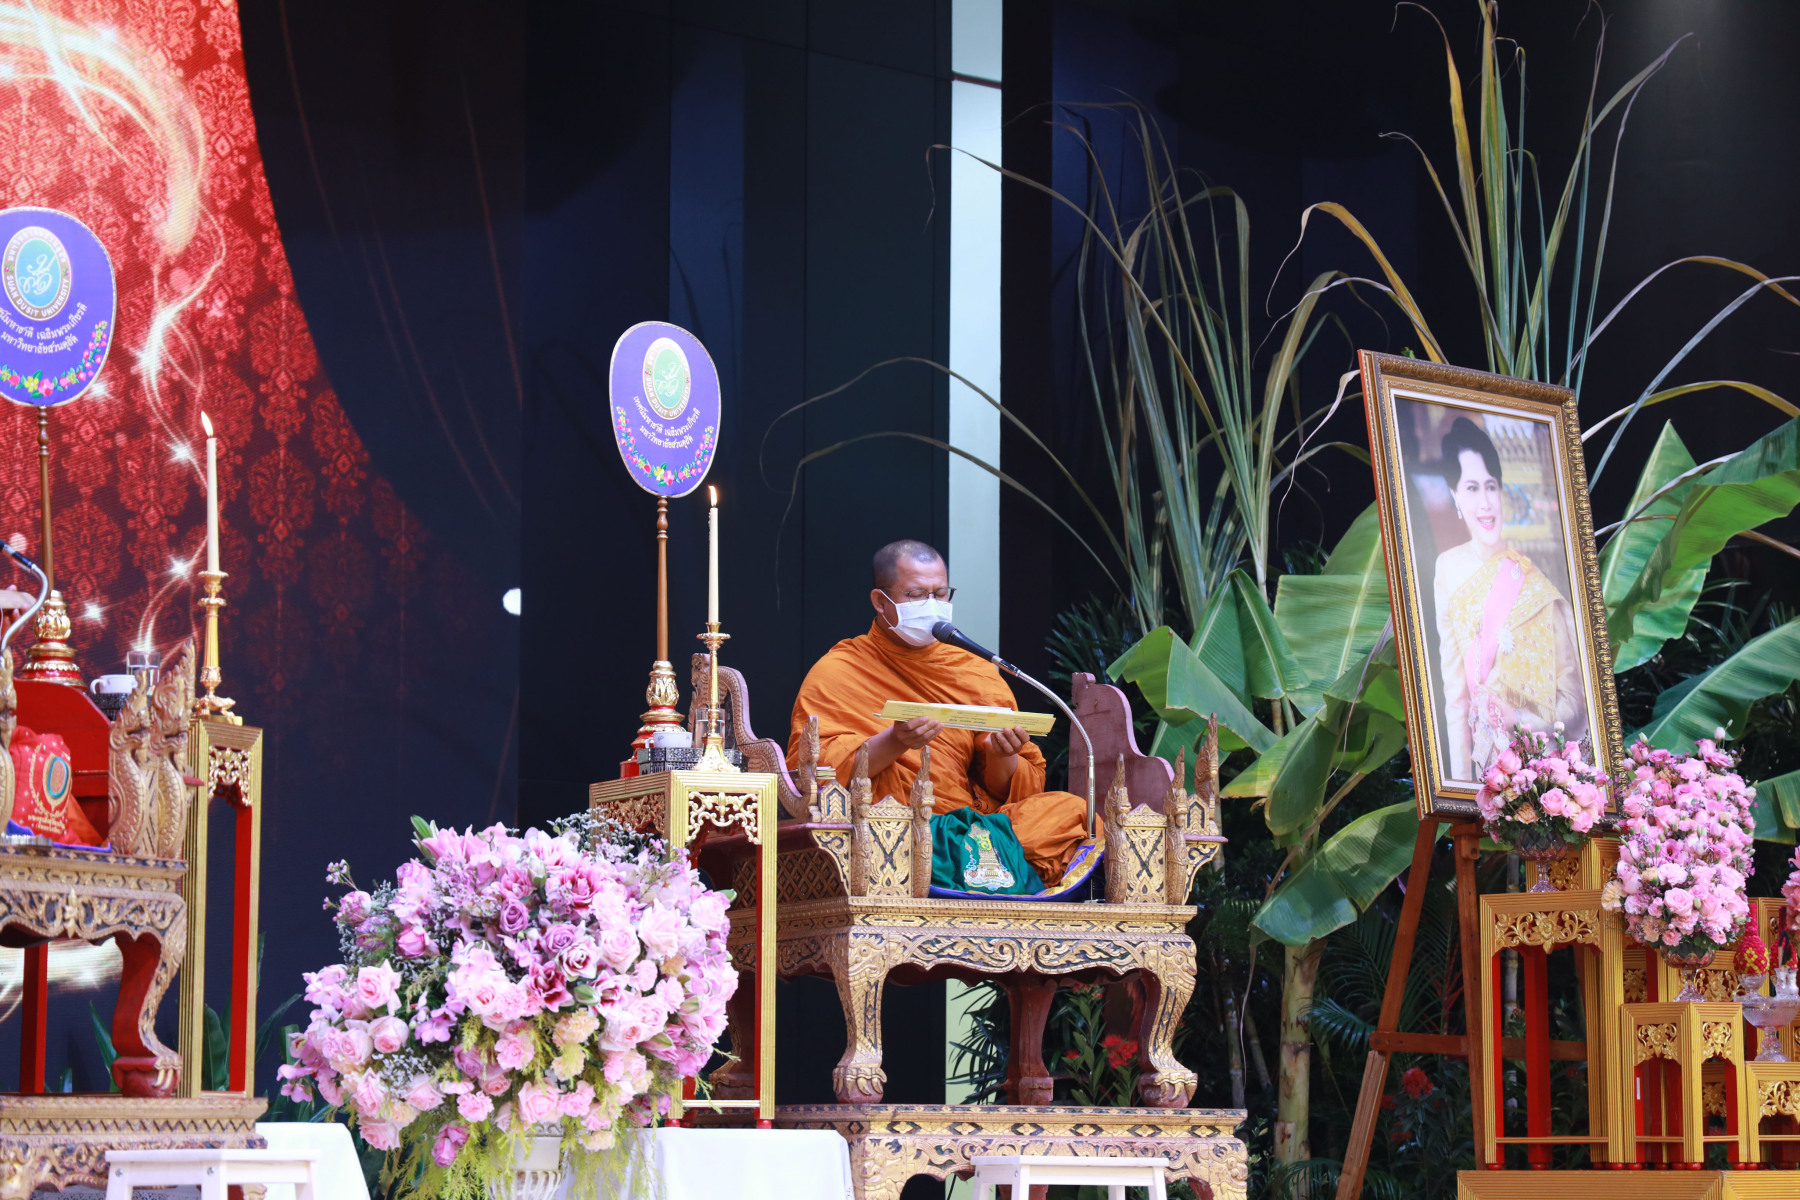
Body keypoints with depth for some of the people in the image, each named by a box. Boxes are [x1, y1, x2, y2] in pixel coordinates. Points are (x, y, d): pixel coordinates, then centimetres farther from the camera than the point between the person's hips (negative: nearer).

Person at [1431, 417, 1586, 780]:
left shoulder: (1534, 576, -6)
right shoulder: (1449, 569, 1)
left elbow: (1573, 695, -6)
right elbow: (1454, 686, 0)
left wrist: (1528, 723, -24)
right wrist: (1461, 775, -5)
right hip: (1485, 753, 2)